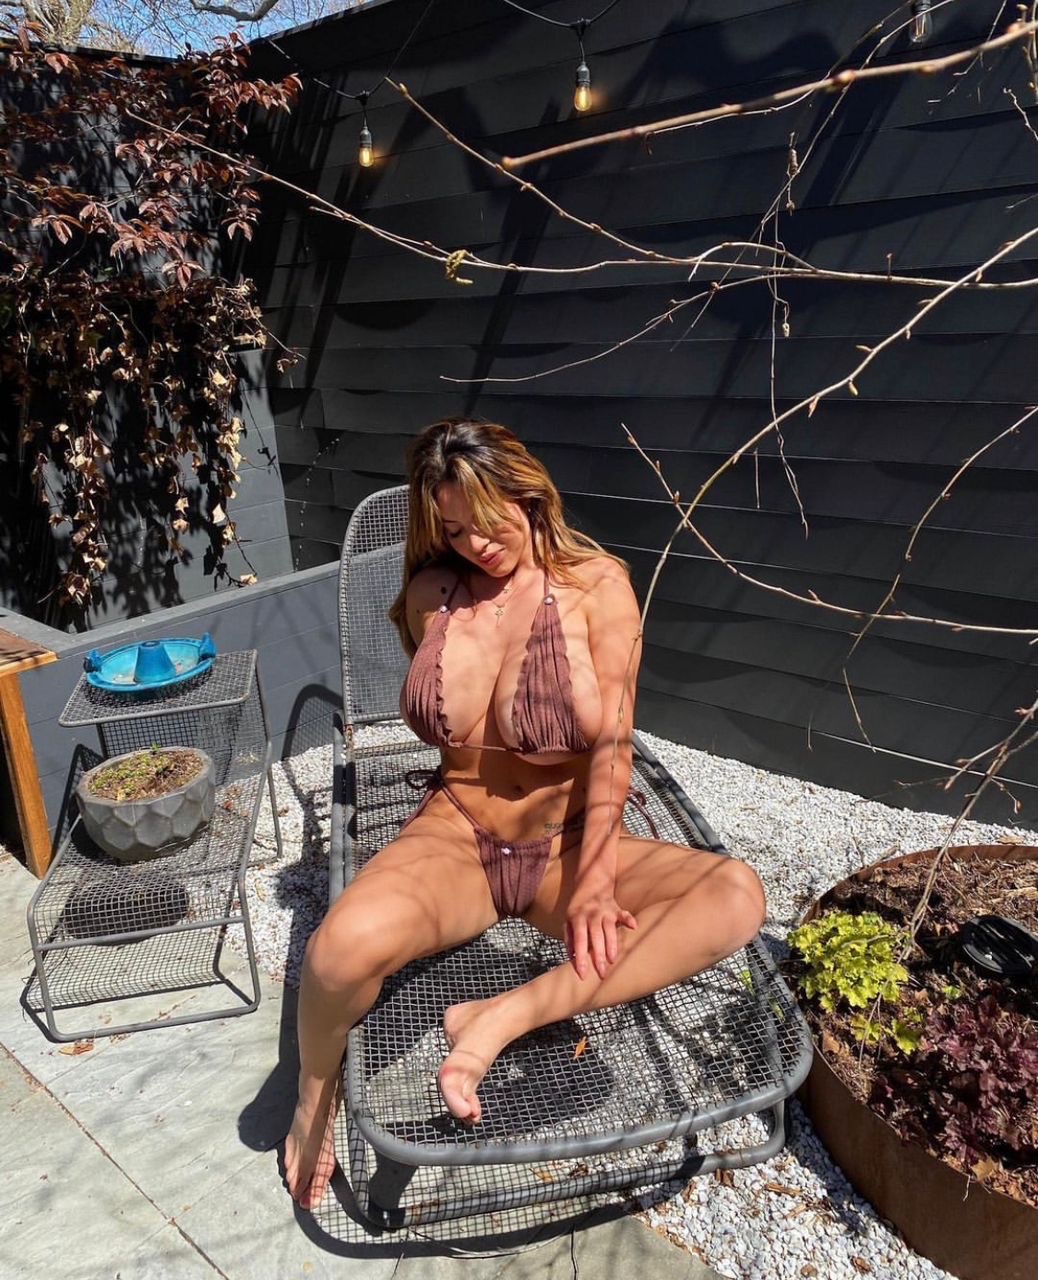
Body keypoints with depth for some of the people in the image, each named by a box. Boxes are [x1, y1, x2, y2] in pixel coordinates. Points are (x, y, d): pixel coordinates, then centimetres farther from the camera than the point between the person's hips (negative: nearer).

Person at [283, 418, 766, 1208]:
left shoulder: (596, 584, -8)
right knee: (348, 943, -31)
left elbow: (612, 744, -14)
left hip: (572, 843, 0)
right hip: (457, 835, 1)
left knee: (737, 894, -26)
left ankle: (502, 1019, -23)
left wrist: (593, 883, -24)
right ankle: (316, 1096, 4)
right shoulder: (432, 591, 0)